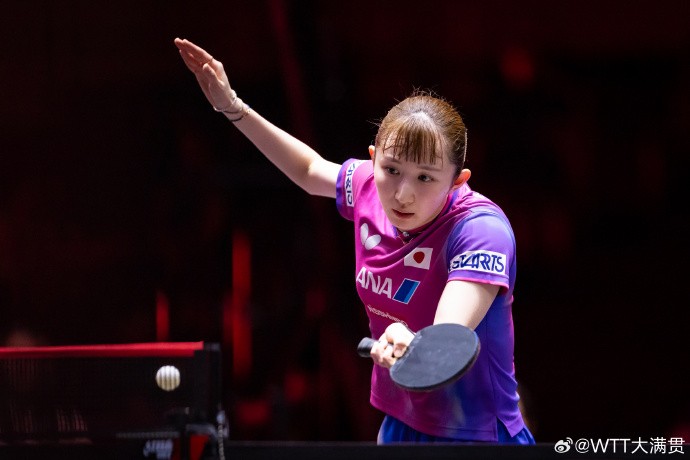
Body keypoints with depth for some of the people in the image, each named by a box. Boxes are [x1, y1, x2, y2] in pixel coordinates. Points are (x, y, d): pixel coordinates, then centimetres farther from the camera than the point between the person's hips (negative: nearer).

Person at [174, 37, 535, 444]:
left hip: (474, 438, -6)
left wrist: (413, 348, -64)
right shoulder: (369, 187, -9)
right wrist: (233, 108, 13)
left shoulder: (481, 228, -28)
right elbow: (311, 169, 16)